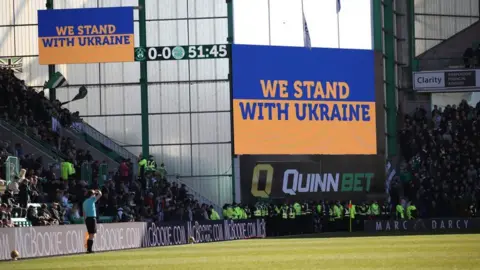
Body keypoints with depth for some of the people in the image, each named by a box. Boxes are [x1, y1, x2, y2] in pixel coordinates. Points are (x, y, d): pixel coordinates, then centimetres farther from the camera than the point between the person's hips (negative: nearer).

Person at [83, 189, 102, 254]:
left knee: (90, 235, 13)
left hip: (87, 219, 8)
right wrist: (97, 191, 15)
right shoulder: (92, 200, -6)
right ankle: (90, 249, -13)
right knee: (92, 235, -7)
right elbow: (100, 194, -4)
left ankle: (88, 249, 12)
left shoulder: (85, 202, 16)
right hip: (92, 218, -8)